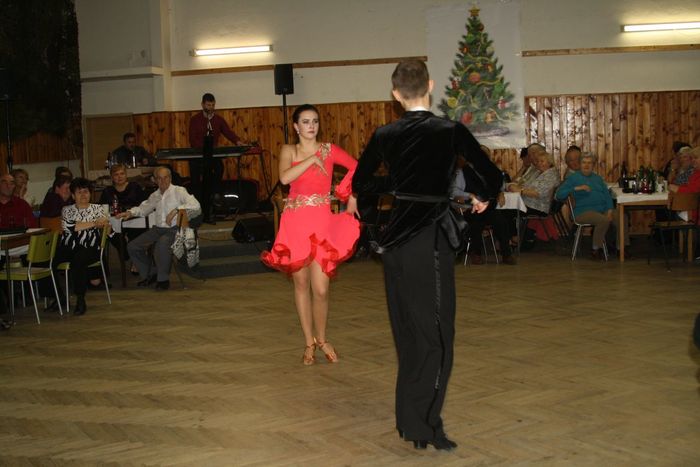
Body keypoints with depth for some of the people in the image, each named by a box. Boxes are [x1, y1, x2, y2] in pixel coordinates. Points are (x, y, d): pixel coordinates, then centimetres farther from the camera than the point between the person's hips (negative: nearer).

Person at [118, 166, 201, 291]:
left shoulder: (178, 191, -2)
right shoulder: (155, 195, 18)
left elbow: (195, 205, -16)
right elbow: (143, 208, 35)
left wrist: (176, 210, -24)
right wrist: (130, 212, 16)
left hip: (174, 229, -7)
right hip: (158, 228, 7)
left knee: (161, 245, -37)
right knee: (132, 247, -3)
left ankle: (163, 279, -16)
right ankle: (147, 275, 14)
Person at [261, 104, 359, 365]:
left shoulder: (329, 150, 5)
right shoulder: (289, 151, 4)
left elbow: (357, 167, 14)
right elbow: (285, 178, -16)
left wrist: (351, 195, 8)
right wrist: (312, 159, -13)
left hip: (322, 223, -1)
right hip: (295, 223, 1)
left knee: (321, 289, -6)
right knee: (301, 283, 8)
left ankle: (321, 339, 17)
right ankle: (309, 343, 21)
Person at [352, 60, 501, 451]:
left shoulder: (385, 136, 3)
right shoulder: (450, 132, -9)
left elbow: (360, 186, 13)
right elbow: (492, 178, -11)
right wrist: (483, 198, 10)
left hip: (396, 241, 5)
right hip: (431, 242, -5)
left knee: (409, 331, 16)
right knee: (436, 334, 4)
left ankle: (409, 419, 27)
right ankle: (424, 426, 8)